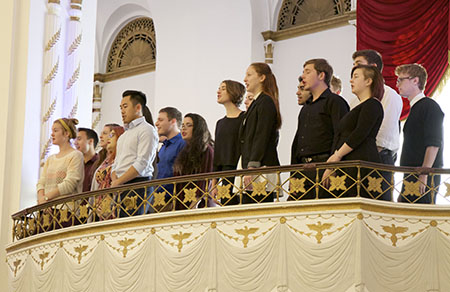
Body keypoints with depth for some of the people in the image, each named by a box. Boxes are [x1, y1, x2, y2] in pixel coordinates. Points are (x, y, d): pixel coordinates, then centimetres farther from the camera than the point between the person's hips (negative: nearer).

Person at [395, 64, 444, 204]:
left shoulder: (429, 106, -7)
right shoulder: (416, 108, 22)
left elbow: (434, 144, -15)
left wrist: (424, 175, -20)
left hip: (425, 176, -9)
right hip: (412, 176, 9)